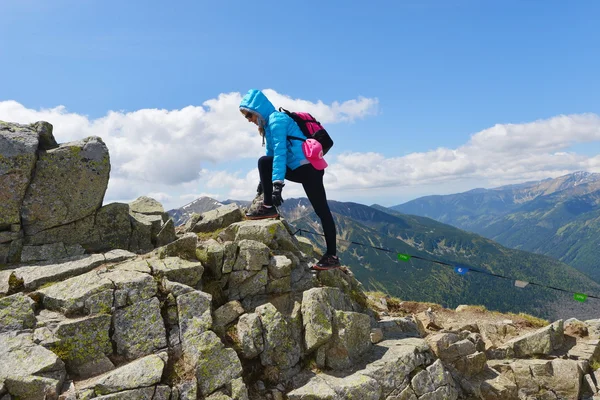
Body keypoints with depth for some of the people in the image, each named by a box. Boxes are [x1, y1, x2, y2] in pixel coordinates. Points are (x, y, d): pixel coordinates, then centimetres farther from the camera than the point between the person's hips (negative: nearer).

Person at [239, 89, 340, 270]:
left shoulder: (276, 120, -13)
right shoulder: (269, 123, 17)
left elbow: (280, 152, -25)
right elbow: (272, 153, 26)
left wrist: (277, 184, -32)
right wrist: (264, 180, 30)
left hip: (308, 167, -9)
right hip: (298, 168, 9)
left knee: (322, 210, -5)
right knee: (264, 162, 0)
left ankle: (332, 256, 0)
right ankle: (269, 207, -1)